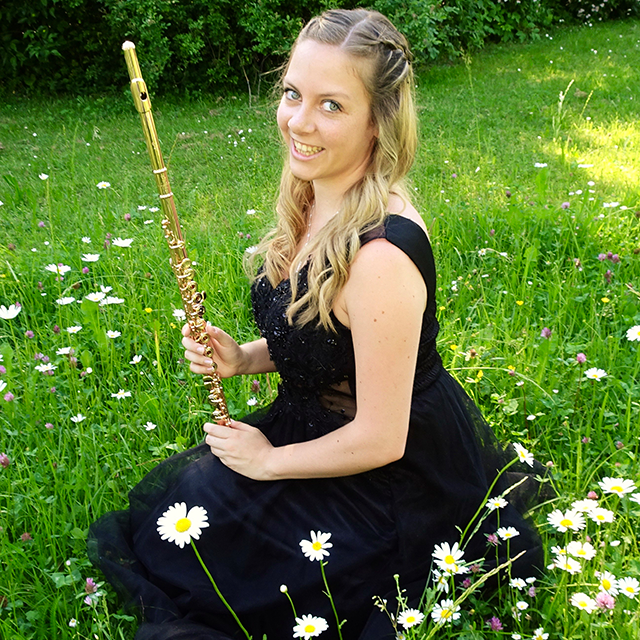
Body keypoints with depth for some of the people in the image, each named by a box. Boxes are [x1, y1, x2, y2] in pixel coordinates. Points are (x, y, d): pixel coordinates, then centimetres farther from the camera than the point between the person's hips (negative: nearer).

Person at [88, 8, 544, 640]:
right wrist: (243, 357, -7)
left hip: (391, 486, -8)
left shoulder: (381, 255, -33)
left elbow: (380, 439, -26)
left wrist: (268, 460, -11)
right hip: (316, 423, 8)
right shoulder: (317, 201, -4)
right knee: (168, 487, 12)